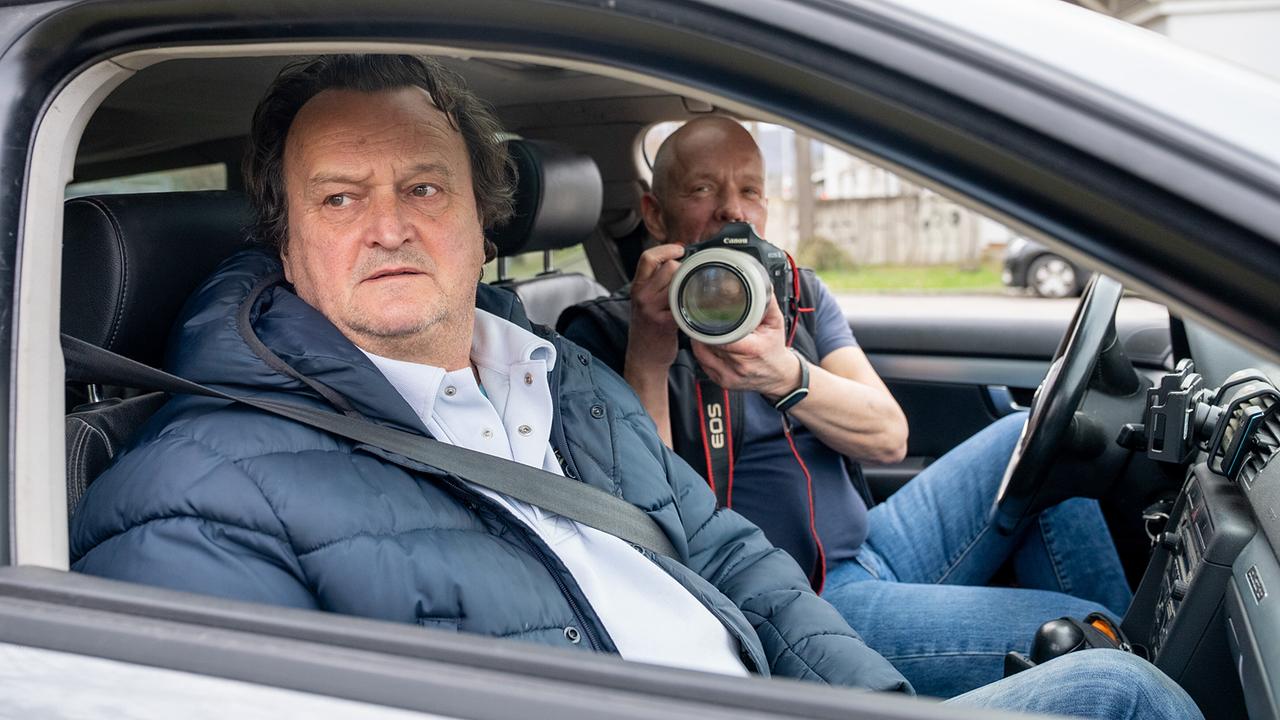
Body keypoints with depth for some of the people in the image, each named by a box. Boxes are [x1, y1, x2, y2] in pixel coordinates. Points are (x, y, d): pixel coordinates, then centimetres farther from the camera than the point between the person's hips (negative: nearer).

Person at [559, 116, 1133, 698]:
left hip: (870, 550, 7)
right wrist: (648, 358, -26)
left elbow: (888, 438, -2)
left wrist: (784, 375, -22)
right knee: (1079, 630, -19)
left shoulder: (799, 294, 12)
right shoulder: (600, 330, -5)